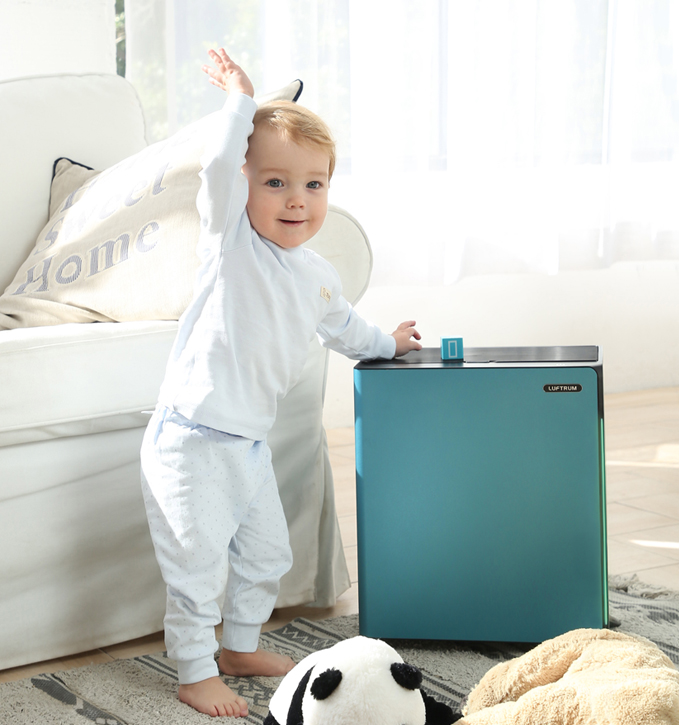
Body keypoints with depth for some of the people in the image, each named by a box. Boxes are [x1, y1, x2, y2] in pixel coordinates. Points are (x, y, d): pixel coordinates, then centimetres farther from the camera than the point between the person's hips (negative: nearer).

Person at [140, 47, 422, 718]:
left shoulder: (319, 276, 11)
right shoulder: (230, 240, -10)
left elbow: (340, 327, 33)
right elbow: (218, 165, -29)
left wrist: (385, 342, 43)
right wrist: (239, 99, -19)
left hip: (250, 441, 8)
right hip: (191, 438, -8)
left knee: (266, 553, 20)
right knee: (199, 563, -1)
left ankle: (241, 647, 40)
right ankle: (196, 673, 14)